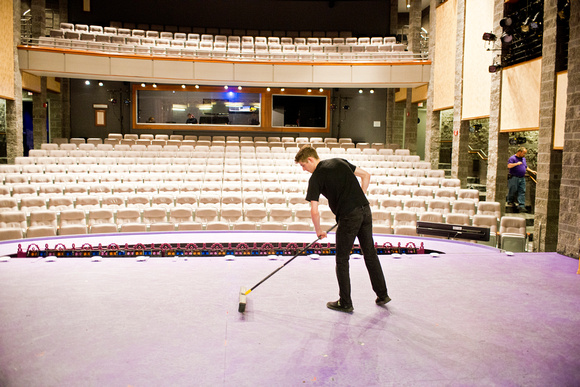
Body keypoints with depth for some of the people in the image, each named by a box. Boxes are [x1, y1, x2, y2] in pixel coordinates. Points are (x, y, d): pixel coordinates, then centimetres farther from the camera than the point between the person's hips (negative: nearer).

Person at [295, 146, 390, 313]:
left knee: (342, 260, 8)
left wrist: (318, 230, 8)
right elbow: (366, 175, 16)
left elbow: (314, 211, -8)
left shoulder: (316, 178, -5)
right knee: (370, 253, 18)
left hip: (348, 216, -7)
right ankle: (382, 295, 28)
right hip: (365, 209, 7)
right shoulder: (340, 162, 13)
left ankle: (345, 303, 16)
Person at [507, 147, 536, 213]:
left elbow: (526, 167, 30)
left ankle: (521, 206, -5)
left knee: (522, 192, -2)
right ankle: (510, 201, 20)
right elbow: (509, 166, -21)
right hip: (514, 177, -7)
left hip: (522, 178, 7)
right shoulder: (512, 158, -6)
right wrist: (516, 163, -23)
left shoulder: (523, 159, 19)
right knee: (513, 190, -1)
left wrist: (531, 171, 19)